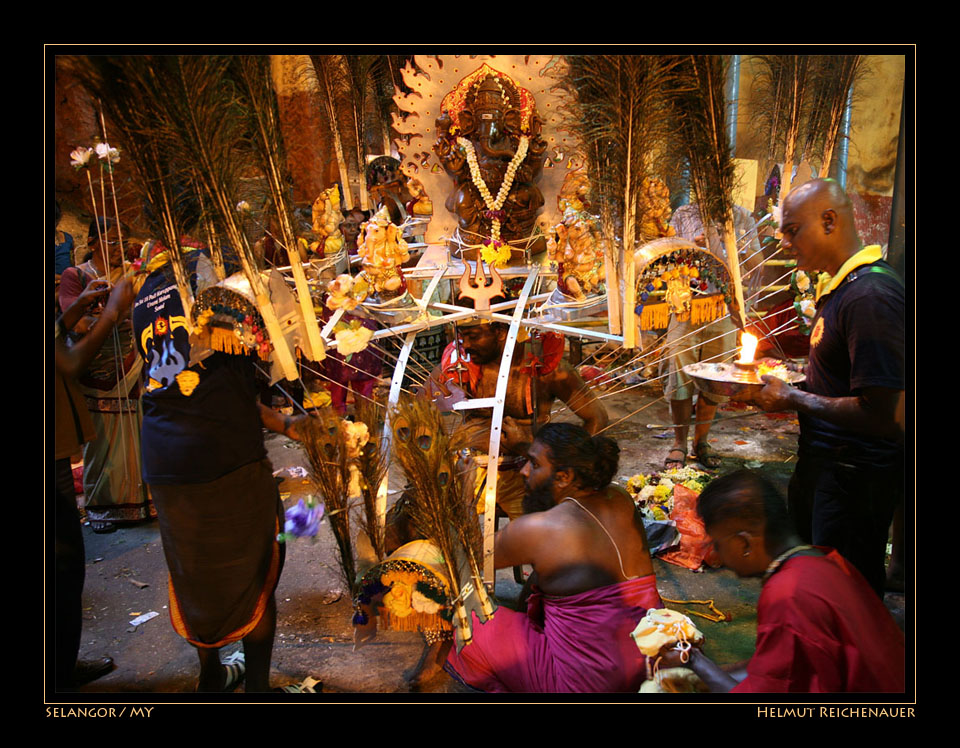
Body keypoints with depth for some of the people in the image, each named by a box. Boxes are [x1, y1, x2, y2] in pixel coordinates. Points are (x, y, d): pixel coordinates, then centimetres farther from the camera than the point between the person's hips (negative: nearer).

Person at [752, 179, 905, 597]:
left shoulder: (870, 295, -25)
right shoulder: (841, 286, 8)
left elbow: (879, 414, -28)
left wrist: (794, 399, -18)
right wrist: (785, 381, 6)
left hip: (854, 478, -10)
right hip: (823, 461, 10)